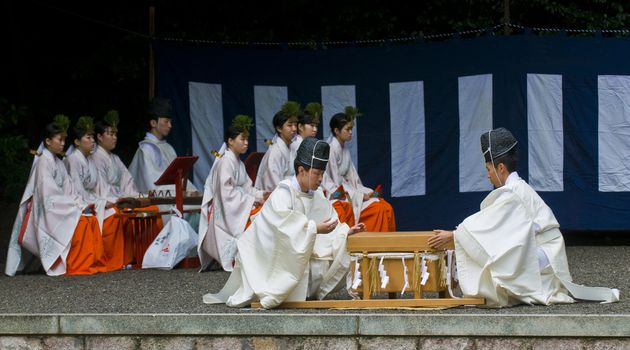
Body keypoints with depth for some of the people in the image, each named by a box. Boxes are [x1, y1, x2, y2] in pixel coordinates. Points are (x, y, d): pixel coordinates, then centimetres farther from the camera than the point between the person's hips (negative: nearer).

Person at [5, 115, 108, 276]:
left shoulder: (59, 163, 16)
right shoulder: (43, 161, -11)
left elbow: (68, 190, 11)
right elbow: (49, 194, -18)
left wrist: (83, 205, -6)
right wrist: (76, 207, -18)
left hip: (58, 209, 8)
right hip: (46, 212, -8)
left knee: (91, 220, -12)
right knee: (80, 223, -26)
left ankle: (93, 261, -12)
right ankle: (76, 265, -23)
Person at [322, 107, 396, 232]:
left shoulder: (344, 150, 15)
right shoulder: (331, 150, -13)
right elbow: (336, 183, -15)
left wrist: (365, 192, 0)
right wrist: (360, 196, -14)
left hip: (349, 192, 8)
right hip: (338, 196, -8)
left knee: (386, 208, -10)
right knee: (378, 208, -22)